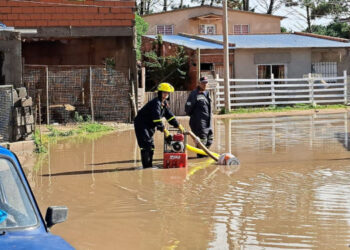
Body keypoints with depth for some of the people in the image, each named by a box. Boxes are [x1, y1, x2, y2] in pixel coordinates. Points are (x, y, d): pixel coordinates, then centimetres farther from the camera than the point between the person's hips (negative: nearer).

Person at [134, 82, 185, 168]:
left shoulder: (165, 103, 7)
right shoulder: (156, 102, -24)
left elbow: (170, 116, 13)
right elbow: (157, 118, -29)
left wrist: (179, 126, 10)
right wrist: (164, 130, -28)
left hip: (149, 126, 10)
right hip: (141, 124, -10)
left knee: (151, 145, 10)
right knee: (146, 144, -15)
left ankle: (149, 165, 16)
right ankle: (146, 165, -16)